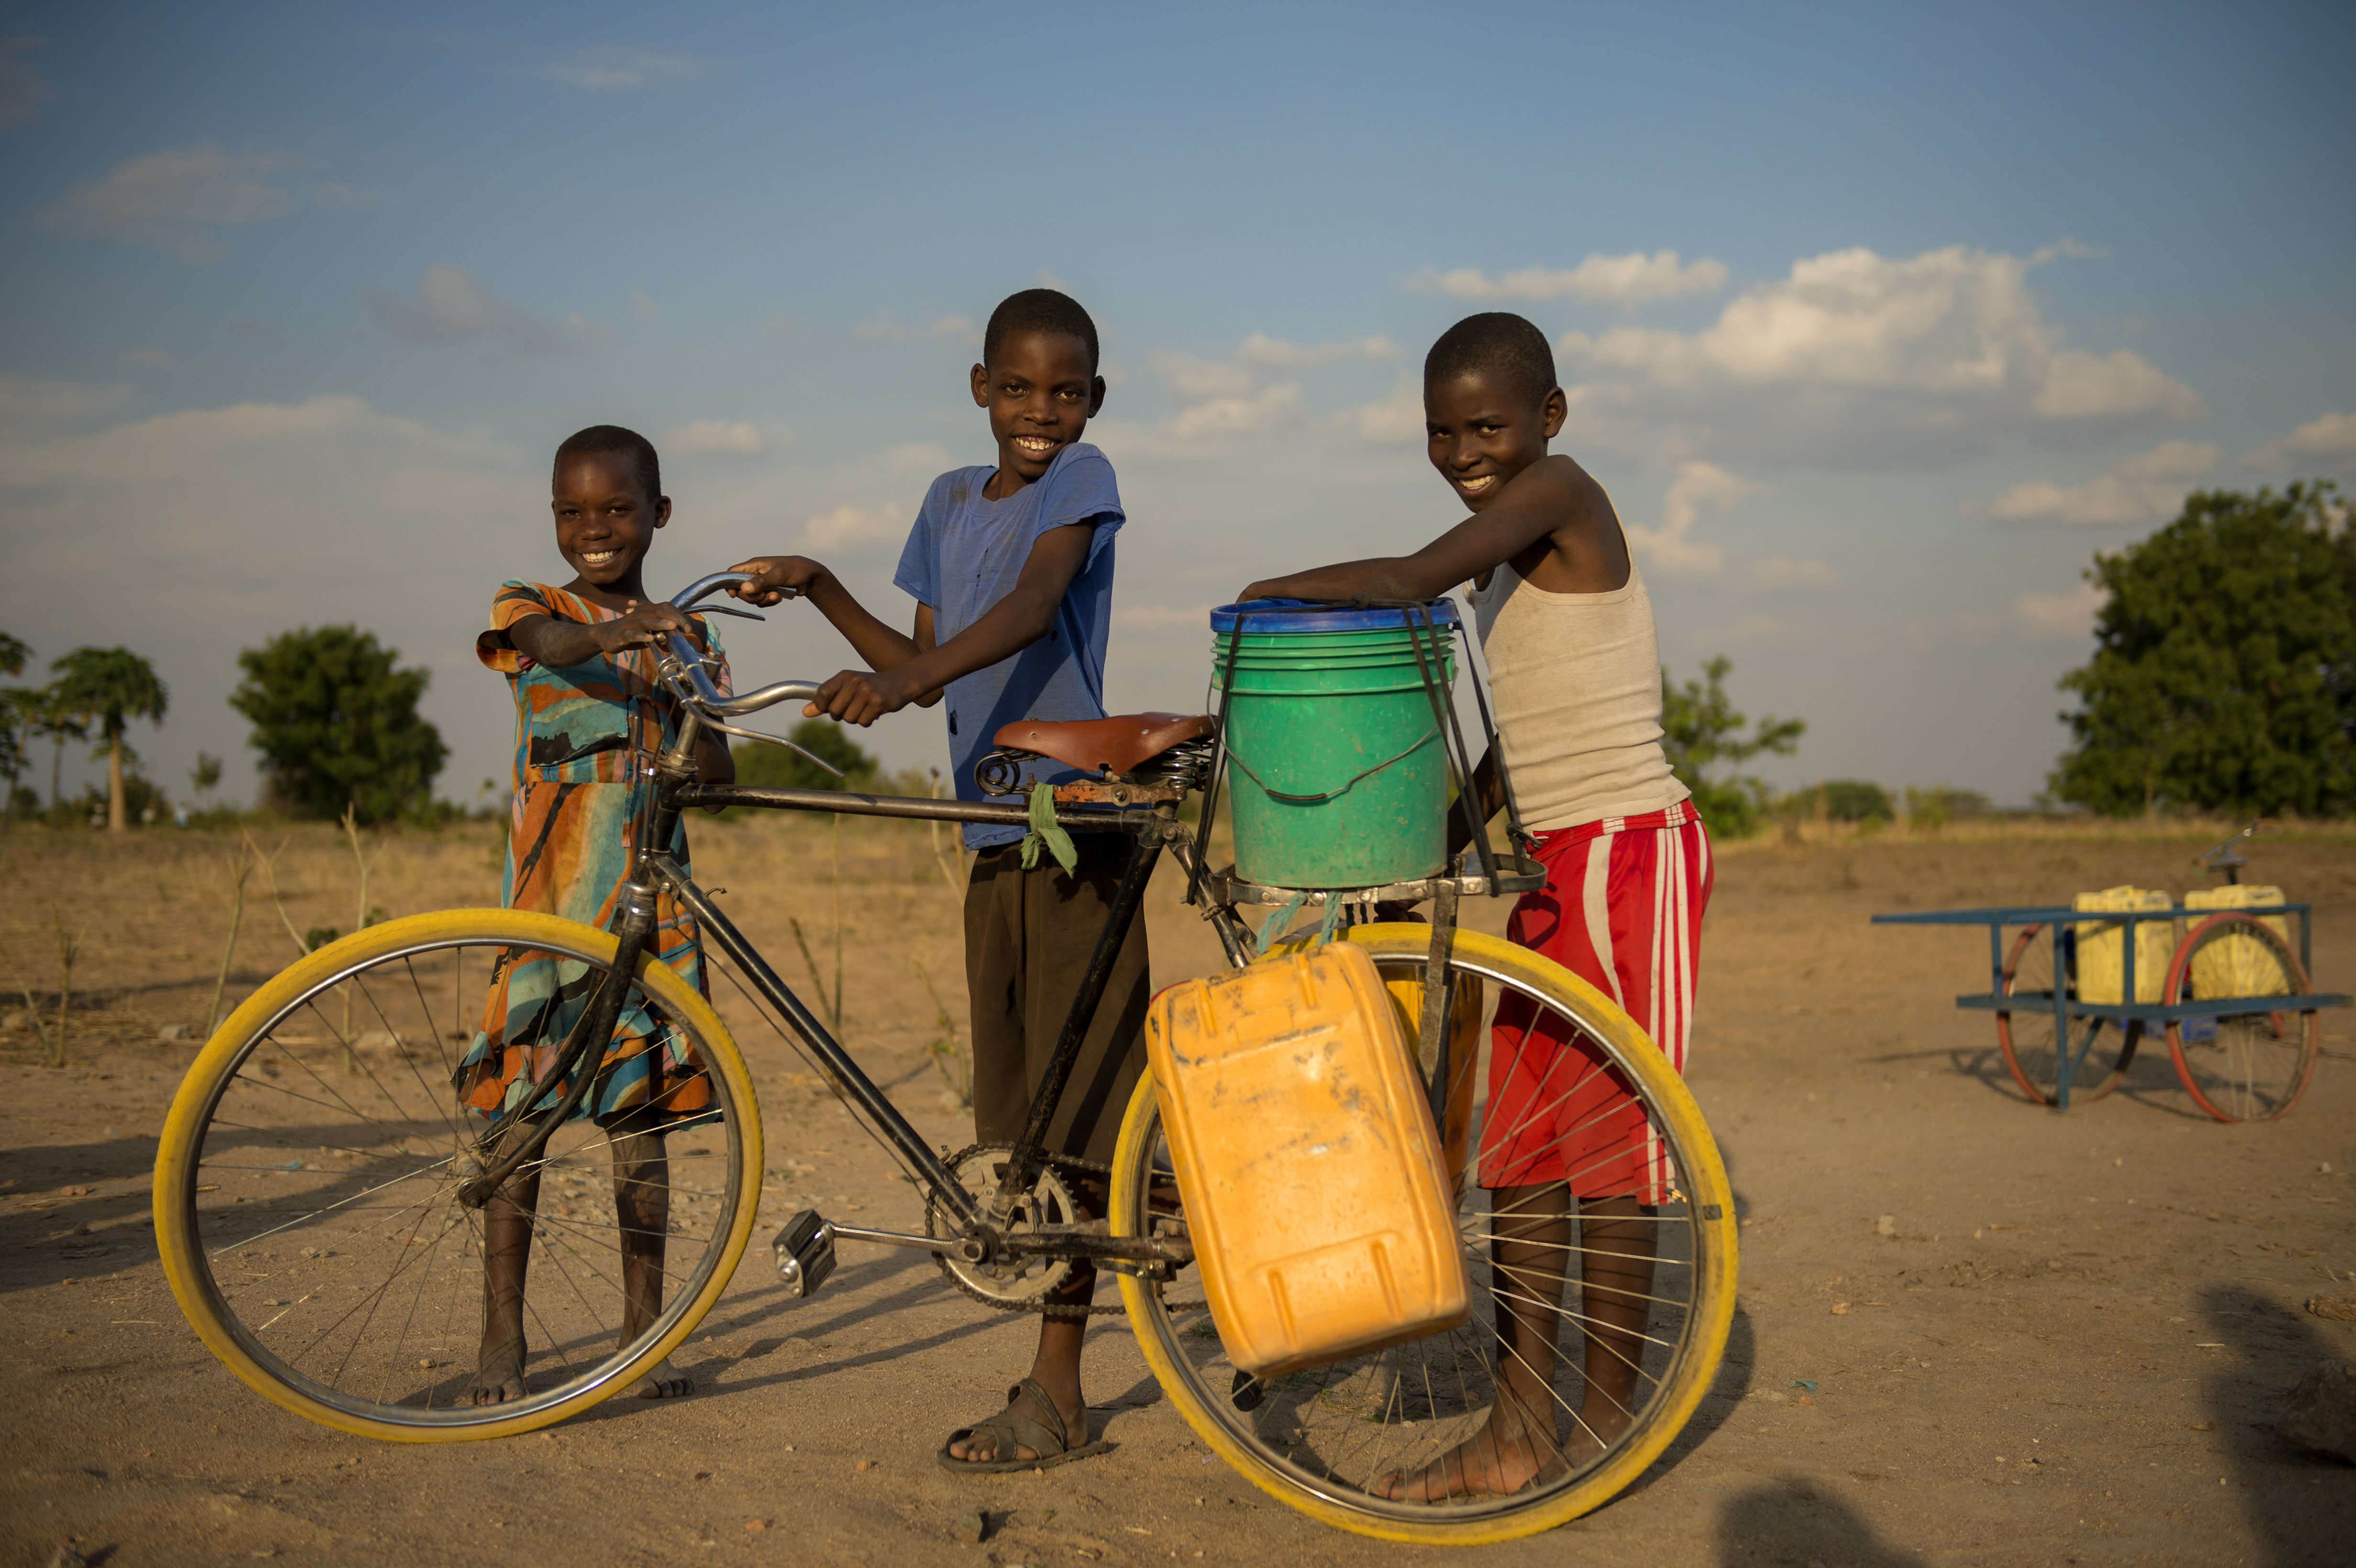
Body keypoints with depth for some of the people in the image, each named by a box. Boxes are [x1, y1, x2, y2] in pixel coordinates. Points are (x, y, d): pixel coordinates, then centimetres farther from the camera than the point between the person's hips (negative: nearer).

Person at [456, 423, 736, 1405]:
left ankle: (643, 1329, 13)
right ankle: (502, 1334, 8)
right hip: (546, 900, -2)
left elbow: (717, 775, 4)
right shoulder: (528, 611, 4)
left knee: (642, 1115, 5)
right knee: (518, 1112, -1)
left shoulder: (686, 636, 12)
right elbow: (548, 641, -22)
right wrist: (610, 633, -45)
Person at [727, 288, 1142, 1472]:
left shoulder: (1080, 481, -5)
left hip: (1072, 826, -7)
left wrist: (906, 680, -39)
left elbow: (1034, 603, -24)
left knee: (1072, 1104, -6)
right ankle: (1054, 1385, 19)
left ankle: (1056, 1389, -1)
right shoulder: (951, 500, 16)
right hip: (993, 835, 7)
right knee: (1020, 1112, 10)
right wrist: (817, 589, 9)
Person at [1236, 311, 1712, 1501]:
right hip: (1561, 863, 9)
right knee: (1518, 1147, 9)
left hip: (1632, 853, -9)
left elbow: (1410, 579, -25)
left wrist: (1274, 591, -11)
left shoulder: (1561, 492, -11)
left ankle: (1605, 1434, 10)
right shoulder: (1508, 552, 16)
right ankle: (1515, 1435, 15)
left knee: (1607, 1142, -2)